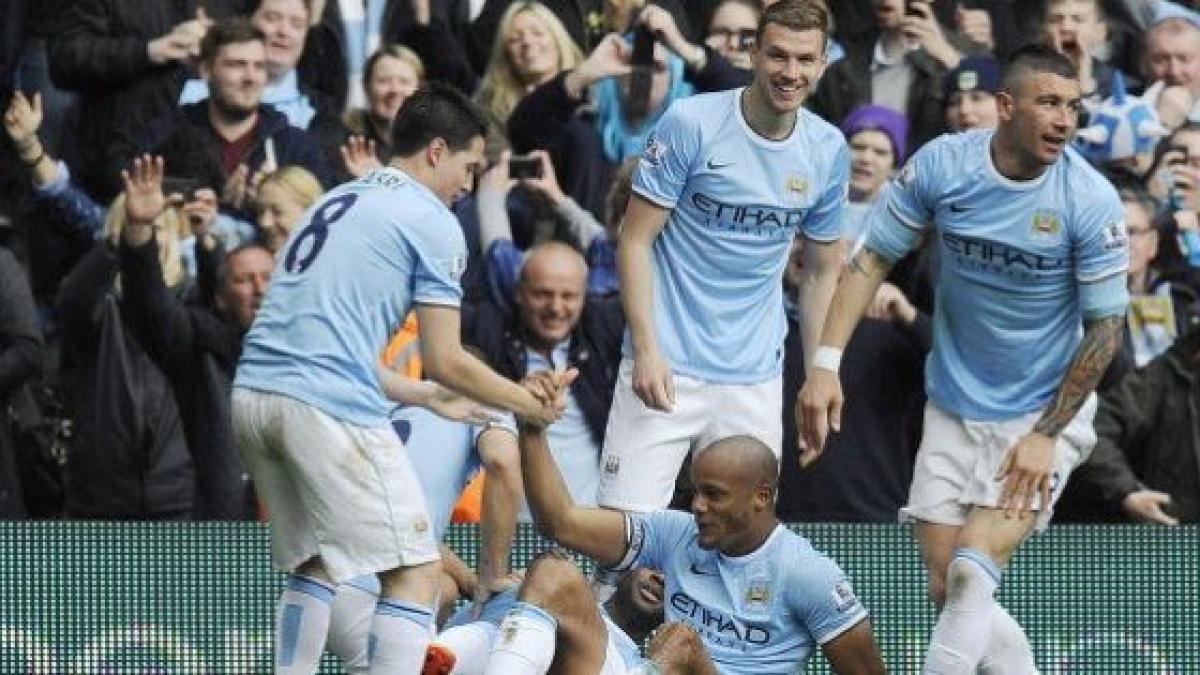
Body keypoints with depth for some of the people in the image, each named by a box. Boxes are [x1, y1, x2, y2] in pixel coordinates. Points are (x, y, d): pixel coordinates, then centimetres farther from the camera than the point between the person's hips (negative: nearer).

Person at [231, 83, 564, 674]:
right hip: (329, 404, -8)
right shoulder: (433, 223, 0)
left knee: (314, 562, 23)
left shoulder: (336, 202, 24)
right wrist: (530, 405, 11)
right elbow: (445, 361, -3)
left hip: (253, 394, 8)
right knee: (416, 573, -3)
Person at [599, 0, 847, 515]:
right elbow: (635, 242, -6)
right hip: (666, 370, -3)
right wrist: (647, 349, -15)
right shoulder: (690, 124, -8)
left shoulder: (829, 152, 4)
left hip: (755, 381, 3)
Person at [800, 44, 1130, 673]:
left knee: (972, 569, -20)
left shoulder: (1091, 202, -16)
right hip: (953, 410, 3)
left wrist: (1046, 435, -11)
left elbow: (1105, 329, -10)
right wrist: (826, 364, -10)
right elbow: (871, 260, -1)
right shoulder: (941, 165, -10)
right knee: (946, 589, 0)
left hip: (1047, 414, -3)